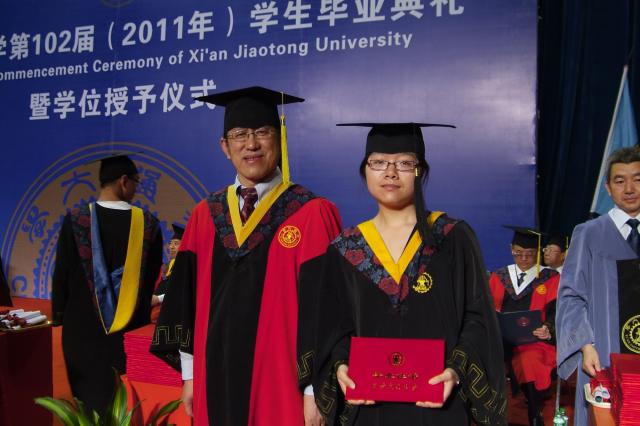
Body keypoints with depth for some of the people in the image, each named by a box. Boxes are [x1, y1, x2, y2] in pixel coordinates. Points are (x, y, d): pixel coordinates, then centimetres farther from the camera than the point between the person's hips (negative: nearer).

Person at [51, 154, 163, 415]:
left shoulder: (75, 220, -11)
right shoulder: (148, 224, -7)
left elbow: (61, 275, -4)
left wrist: (59, 317, 10)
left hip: (84, 328, -1)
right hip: (134, 331, 1)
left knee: (91, 405, 11)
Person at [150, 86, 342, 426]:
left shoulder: (312, 215, -9)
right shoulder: (205, 216, 5)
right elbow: (186, 297, 9)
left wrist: (315, 389, -12)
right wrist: (190, 373, 8)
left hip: (282, 385, -4)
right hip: (216, 380, 4)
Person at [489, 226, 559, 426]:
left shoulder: (550, 279, 9)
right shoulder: (499, 277, 16)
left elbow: (554, 313, -1)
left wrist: (548, 330, -22)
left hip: (535, 340, -2)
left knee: (530, 364, -33)